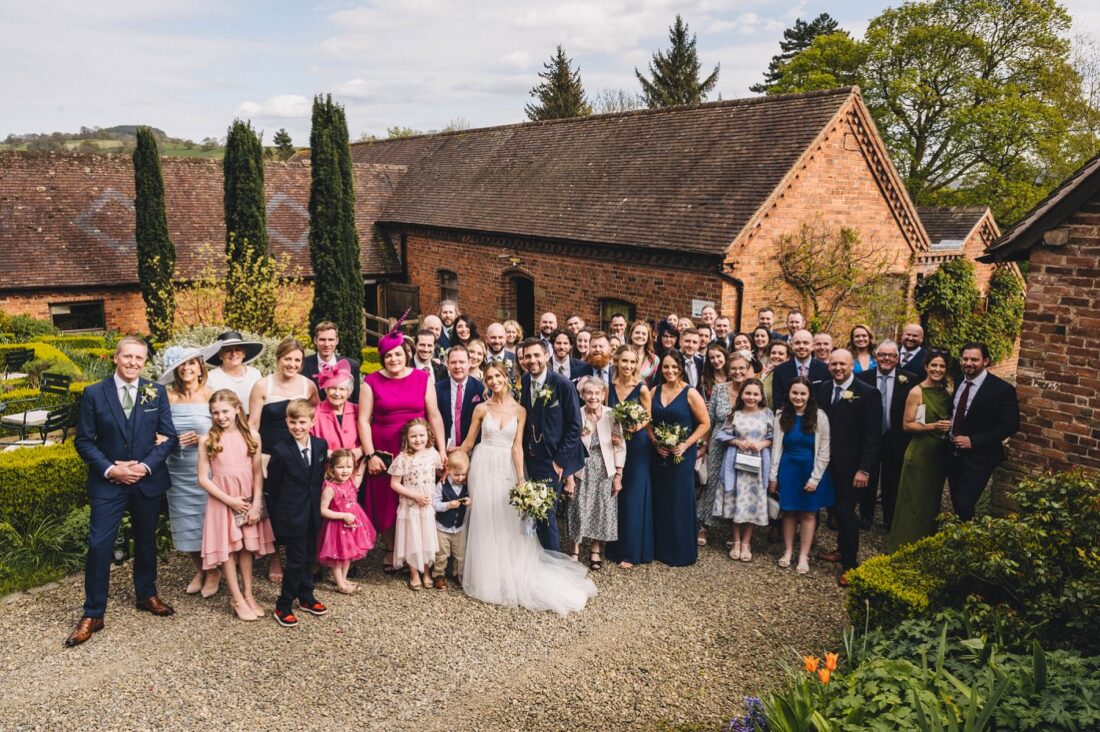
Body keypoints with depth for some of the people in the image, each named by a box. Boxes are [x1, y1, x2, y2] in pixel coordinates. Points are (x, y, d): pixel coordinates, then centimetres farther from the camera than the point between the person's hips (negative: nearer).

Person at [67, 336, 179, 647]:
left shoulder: (156, 392, -1)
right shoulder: (94, 393, -5)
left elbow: (168, 436, -2)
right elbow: (84, 441, -4)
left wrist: (146, 466, -15)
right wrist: (109, 469, -16)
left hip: (148, 480, 2)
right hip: (107, 482, -2)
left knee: (146, 541, 16)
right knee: (99, 545, -5)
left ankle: (146, 595, 35)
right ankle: (93, 614, 8)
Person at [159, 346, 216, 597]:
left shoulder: (211, 396, -5)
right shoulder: (169, 397, 1)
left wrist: (203, 439, -18)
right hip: (178, 470, 3)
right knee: (186, 522, 9)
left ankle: (213, 572, 21)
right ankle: (199, 570, 28)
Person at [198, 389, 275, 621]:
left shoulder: (251, 436, -4)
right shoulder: (209, 441, -7)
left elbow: (258, 473, -2)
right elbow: (203, 478, -8)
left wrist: (256, 503, -9)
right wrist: (229, 500, -12)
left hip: (248, 501, 2)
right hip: (222, 501, -1)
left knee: (247, 547, 10)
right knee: (228, 549, 5)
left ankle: (248, 594, 22)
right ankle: (237, 599, 14)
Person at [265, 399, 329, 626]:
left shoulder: (321, 445, -2)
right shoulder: (281, 451, -16)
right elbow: (270, 488, -8)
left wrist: (317, 504, 9)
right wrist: (276, 518, -4)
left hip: (312, 513, 5)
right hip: (292, 515, -5)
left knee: (309, 557, 17)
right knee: (296, 560, 0)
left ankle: (306, 597, 34)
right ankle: (283, 606, 14)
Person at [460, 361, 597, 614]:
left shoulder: (519, 411, 0)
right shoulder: (481, 408, -1)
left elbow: (517, 447, -1)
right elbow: (468, 442, 5)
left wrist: (521, 480, -7)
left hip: (507, 469, 1)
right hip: (483, 468, -1)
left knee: (509, 524, 4)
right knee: (484, 522, 3)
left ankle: (511, 576, 19)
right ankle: (488, 576, 18)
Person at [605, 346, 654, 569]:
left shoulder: (642, 388, -9)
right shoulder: (609, 388, 2)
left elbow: (648, 418, -2)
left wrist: (635, 427, -21)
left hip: (637, 446, -4)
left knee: (634, 496, -1)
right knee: (615, 496, 10)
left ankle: (631, 551, 8)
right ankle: (616, 547, 23)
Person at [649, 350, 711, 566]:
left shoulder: (690, 393, -8)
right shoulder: (655, 391, 4)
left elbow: (705, 423, -7)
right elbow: (649, 422, 10)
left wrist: (685, 445, -15)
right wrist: (655, 443, -6)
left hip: (682, 455, -4)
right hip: (660, 454, 4)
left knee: (680, 500, 2)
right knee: (660, 500, 10)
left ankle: (681, 552, 15)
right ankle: (661, 548, 23)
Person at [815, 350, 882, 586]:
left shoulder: (868, 394, -10)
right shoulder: (823, 389, 6)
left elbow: (873, 435, -12)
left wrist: (864, 469, -15)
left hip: (852, 465, -5)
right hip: (830, 461, 5)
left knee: (846, 510, -3)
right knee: (839, 508, 14)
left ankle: (850, 564, 9)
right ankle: (843, 549, 32)